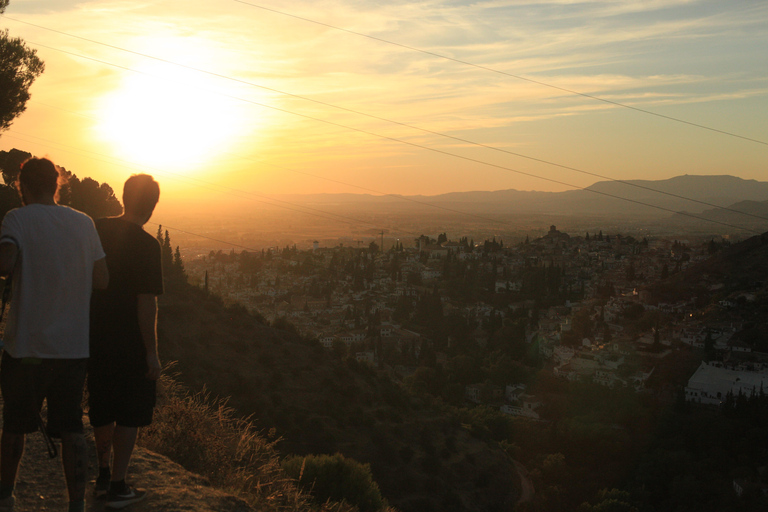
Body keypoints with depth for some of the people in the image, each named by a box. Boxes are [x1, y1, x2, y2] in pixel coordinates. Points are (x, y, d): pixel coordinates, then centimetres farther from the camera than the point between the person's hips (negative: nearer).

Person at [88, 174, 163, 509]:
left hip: (95, 339, 6)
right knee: (130, 415, 6)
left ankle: (103, 476, 33)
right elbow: (146, 303, -20)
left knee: (103, 409, 20)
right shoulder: (146, 244, -17)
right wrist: (152, 352, -14)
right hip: (129, 344, -6)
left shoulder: (97, 231, 2)